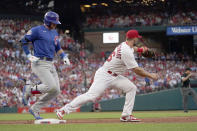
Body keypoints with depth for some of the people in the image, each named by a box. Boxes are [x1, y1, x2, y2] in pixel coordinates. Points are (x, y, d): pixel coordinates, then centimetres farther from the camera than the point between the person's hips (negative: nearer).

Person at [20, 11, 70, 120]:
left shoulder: (54, 32, 18)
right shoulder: (37, 30, -5)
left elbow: (57, 47, 28)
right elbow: (23, 41, -3)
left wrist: (64, 56, 11)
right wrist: (29, 56, -12)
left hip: (50, 64, 8)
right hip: (39, 63, -8)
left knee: (56, 91, 0)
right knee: (51, 86, -22)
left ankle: (35, 109, 11)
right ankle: (29, 89, 2)